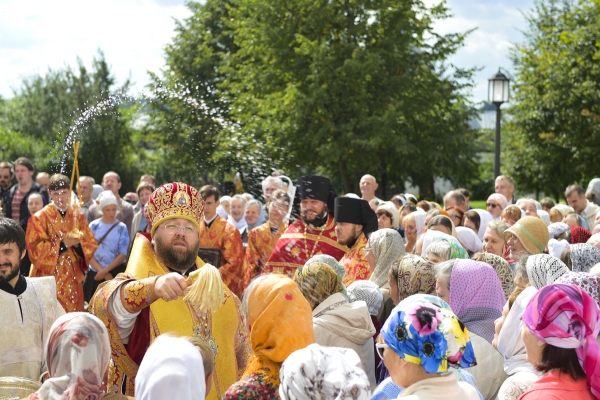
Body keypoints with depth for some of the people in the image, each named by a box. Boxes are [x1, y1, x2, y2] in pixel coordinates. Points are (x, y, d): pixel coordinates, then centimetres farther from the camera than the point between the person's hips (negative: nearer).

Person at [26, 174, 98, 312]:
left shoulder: (78, 217, 11)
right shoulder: (39, 218, -3)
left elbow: (92, 245, 8)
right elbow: (35, 250, -10)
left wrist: (78, 244, -13)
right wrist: (63, 244, -19)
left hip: (73, 280, 4)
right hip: (50, 280, -4)